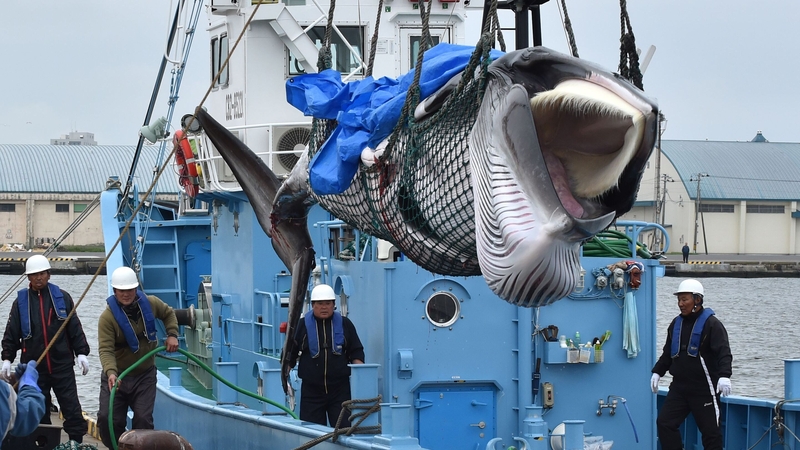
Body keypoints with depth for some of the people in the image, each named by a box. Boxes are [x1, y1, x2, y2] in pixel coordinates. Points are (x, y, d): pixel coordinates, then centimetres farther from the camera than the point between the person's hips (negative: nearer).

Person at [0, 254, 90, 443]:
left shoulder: (62, 297, 5)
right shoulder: (21, 301, 5)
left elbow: (75, 328, 5)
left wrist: (81, 353, -2)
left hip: (62, 365, -1)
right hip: (33, 367, 1)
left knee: (72, 410, -3)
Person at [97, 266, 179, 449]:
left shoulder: (151, 303, -8)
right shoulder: (108, 317, -22)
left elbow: (168, 314, 16)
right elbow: (105, 349, -30)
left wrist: (172, 334, 0)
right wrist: (111, 372, -46)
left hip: (144, 375, 2)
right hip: (117, 376, -2)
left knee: (143, 419, -7)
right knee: (107, 417, -6)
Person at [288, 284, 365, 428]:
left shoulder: (345, 324, 8)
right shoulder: (301, 325, 4)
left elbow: (356, 351, 13)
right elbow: (289, 355, 8)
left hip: (340, 389, 1)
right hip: (311, 389, -1)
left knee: (344, 428, -5)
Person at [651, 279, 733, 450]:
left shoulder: (711, 324, -9)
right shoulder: (676, 324, 12)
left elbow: (724, 352, -19)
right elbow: (668, 353, 24)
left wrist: (724, 375, -33)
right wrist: (657, 372, 16)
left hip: (704, 389, -7)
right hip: (679, 386, 7)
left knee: (710, 430, -2)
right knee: (664, 422, 0)